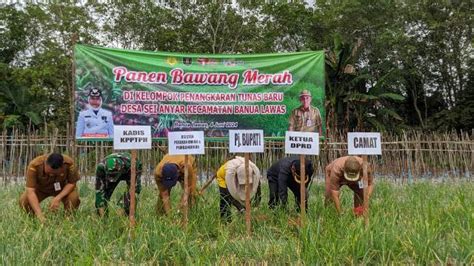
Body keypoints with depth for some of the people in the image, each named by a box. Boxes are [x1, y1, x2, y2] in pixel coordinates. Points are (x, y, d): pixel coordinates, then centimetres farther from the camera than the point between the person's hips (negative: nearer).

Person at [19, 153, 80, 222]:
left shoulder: (69, 164, -32)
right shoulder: (34, 165, -34)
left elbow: (72, 183, -19)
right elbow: (30, 191, -37)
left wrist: (58, 198, -34)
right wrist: (39, 214, -46)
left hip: (62, 189, -1)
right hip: (40, 188, 1)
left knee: (73, 199, -30)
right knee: (23, 202, -23)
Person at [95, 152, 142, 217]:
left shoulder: (131, 165, -43)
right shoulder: (101, 167, -37)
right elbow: (99, 189, -30)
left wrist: (123, 209, -37)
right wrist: (101, 209, -31)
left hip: (128, 172, -2)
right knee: (105, 193, -13)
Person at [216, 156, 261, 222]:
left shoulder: (256, 171, -36)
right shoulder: (229, 172, -45)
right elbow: (231, 195, -37)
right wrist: (241, 209, -43)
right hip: (223, 176, -3)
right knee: (225, 201, -17)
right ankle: (225, 221, -7)